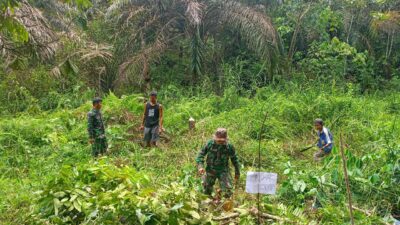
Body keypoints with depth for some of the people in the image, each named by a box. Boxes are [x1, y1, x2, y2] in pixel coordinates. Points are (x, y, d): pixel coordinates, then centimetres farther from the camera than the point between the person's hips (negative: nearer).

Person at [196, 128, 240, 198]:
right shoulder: (209, 144, -12)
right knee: (207, 192, 12)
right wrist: (200, 166, -20)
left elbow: (234, 160, 4)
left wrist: (237, 174, 9)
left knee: (228, 192, -10)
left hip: (223, 171, -1)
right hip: (210, 170, 1)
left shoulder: (229, 147, -11)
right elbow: (201, 154, -4)